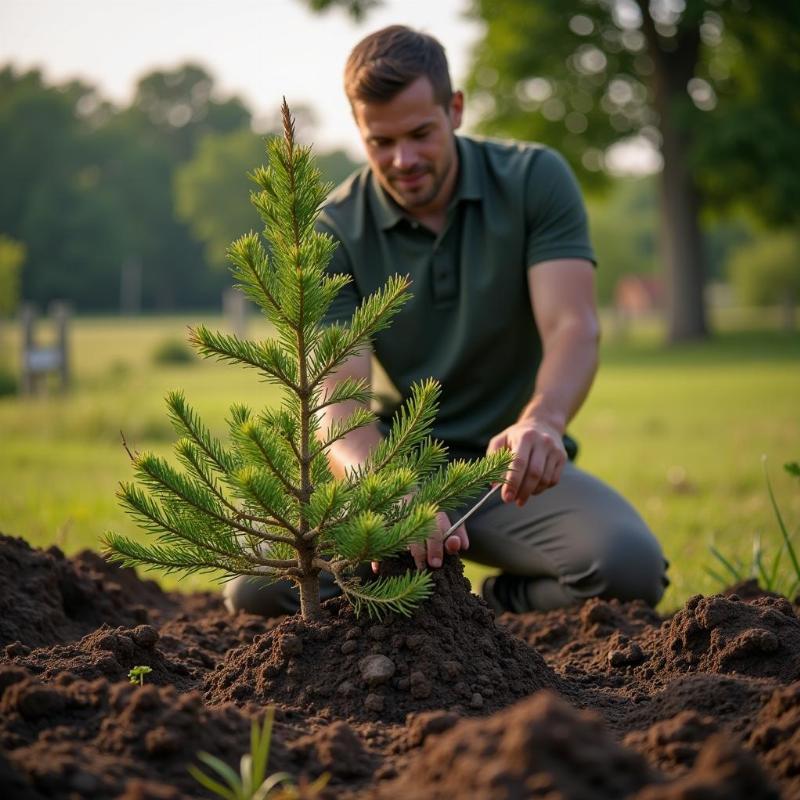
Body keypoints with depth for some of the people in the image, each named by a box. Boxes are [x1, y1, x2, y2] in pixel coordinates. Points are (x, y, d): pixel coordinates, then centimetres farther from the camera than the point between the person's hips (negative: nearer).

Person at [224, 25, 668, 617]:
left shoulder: (534, 180, -9)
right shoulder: (334, 234, -9)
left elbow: (573, 327, -21)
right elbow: (338, 403, -18)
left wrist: (542, 421, -45)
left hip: (511, 465, 0)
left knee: (631, 567, -31)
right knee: (258, 583, -26)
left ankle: (493, 610, 2)